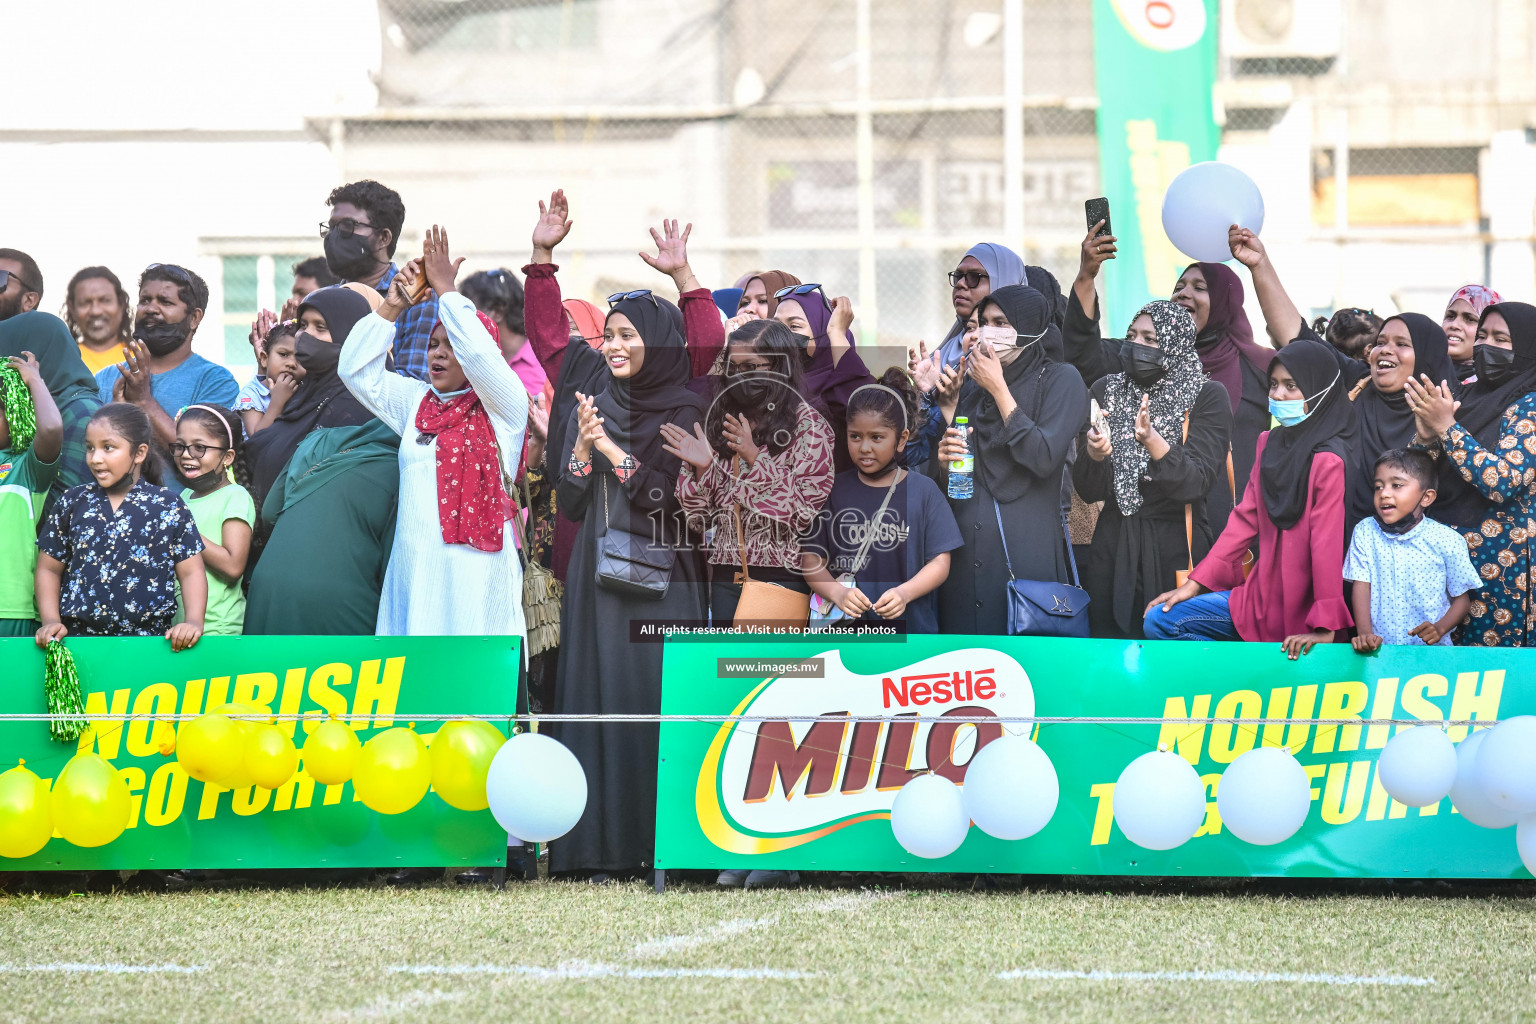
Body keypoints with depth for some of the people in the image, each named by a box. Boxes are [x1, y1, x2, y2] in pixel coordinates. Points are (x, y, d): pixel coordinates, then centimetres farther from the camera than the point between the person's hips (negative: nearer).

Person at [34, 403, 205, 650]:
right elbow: (49, 569, 15)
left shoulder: (168, 507, 4)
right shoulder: (73, 503, 10)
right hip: (79, 637, 1)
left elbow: (191, 573, 5)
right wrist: (50, 621, 0)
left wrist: (194, 621, -11)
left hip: (148, 639, -1)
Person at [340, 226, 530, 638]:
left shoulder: (502, 405, 1)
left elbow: (478, 355, -16)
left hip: (475, 573, -5)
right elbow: (357, 369, 16)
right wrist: (391, 307, 7)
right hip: (413, 569, 5)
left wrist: (446, 290, -9)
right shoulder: (417, 401, 17)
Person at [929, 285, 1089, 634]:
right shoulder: (971, 387, 16)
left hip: (1025, 551, -5)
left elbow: (1044, 459, -14)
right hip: (967, 548, 5)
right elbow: (939, 482, 20)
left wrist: (998, 389, -9)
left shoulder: (1060, 380, 0)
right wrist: (944, 459, -5)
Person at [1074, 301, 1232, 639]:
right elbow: (1088, 491, 3)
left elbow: (1194, 484, -14)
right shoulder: (1105, 391, 7)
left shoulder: (1207, 395, -3)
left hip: (1176, 547, -3)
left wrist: (1151, 439, -29)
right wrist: (1094, 455, -18)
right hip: (1114, 545, 3)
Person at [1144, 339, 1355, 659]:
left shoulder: (1327, 461, -18)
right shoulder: (1270, 443, 9)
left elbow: (1327, 542, -23)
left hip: (1301, 608, -8)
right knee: (1159, 621, -1)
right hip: (1263, 595, 8)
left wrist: (1325, 628, -27)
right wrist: (1195, 582, 4)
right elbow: (1245, 518, 10)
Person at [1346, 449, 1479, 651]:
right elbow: (1361, 587, 1)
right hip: (1379, 647, 2)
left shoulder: (1447, 541, -1)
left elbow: (1462, 598, 5)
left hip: (1429, 649, -2)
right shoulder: (1366, 532, 5)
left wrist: (1440, 628, -13)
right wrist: (1364, 634, -14)